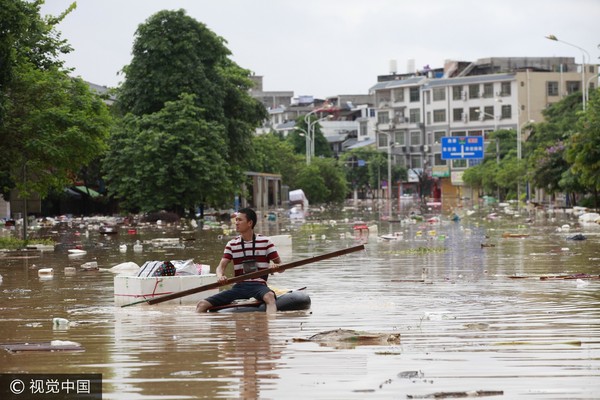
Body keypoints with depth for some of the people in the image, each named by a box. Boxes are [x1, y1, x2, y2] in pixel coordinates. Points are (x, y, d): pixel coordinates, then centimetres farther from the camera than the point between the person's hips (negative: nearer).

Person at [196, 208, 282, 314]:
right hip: (239, 286, 4)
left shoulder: (265, 241, 4)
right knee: (202, 305, -12)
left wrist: (275, 266, -21)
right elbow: (221, 266, 5)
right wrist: (220, 276, -20)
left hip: (258, 285, -4)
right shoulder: (232, 244, 13)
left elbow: (281, 266, 4)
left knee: (269, 297, -41)